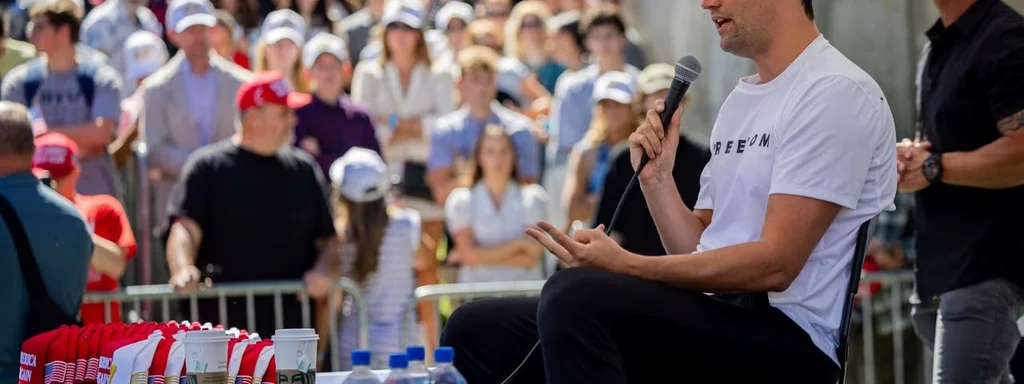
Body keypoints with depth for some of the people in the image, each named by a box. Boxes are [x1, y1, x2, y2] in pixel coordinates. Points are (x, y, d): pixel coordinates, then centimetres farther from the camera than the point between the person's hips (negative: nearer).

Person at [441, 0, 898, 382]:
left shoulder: (835, 92, -8)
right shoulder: (741, 100, 21)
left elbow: (774, 266, -17)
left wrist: (626, 265, -21)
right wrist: (656, 177, 5)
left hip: (786, 339, -9)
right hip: (712, 322, 9)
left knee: (576, 294, -32)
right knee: (478, 331, 0)